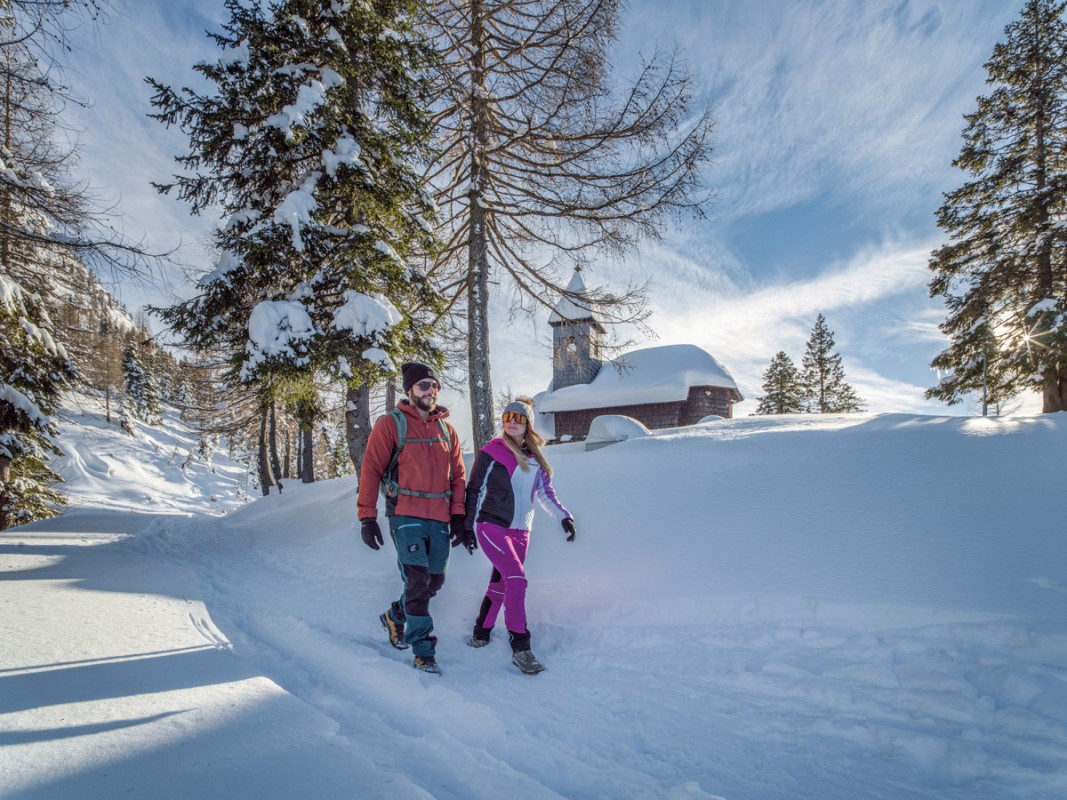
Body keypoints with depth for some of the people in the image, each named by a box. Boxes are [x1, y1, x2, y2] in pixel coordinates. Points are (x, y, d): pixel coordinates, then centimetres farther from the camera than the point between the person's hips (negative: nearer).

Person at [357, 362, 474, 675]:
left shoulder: (447, 430, 13)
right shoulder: (391, 424, -2)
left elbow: (457, 476, 13)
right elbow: (371, 470, -4)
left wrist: (458, 517, 5)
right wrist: (367, 516, -8)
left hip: (439, 520, 5)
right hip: (406, 517, -5)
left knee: (435, 581, 11)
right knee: (417, 580, -9)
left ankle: (395, 617, 38)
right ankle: (423, 651, 5)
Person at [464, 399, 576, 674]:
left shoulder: (536, 457, 10)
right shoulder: (491, 452, -4)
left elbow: (546, 492, 14)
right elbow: (474, 490, 0)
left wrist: (564, 516, 3)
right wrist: (468, 525, 1)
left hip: (520, 530, 5)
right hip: (491, 526, -5)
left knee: (500, 584, 12)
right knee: (517, 579, -17)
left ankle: (481, 633, 31)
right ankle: (520, 646, -11)